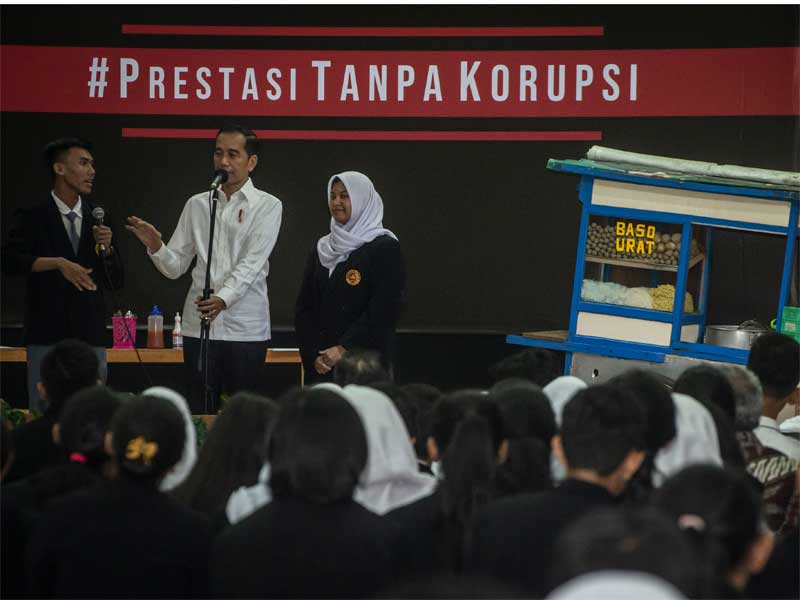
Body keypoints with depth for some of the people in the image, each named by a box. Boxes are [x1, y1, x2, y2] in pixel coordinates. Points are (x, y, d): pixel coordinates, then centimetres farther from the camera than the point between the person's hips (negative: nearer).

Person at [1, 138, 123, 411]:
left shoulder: (97, 217, 11)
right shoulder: (33, 216, 1)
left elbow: (116, 283, 13)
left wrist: (107, 248, -5)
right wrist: (58, 263, -22)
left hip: (91, 337, 3)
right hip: (47, 337, -3)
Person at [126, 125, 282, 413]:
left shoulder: (267, 206, 0)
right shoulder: (197, 204, 11)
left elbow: (252, 263, -13)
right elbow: (175, 267, 9)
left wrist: (223, 298, -28)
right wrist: (155, 247, -12)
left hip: (246, 328, -3)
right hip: (198, 325, 3)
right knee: (200, 412, 4)